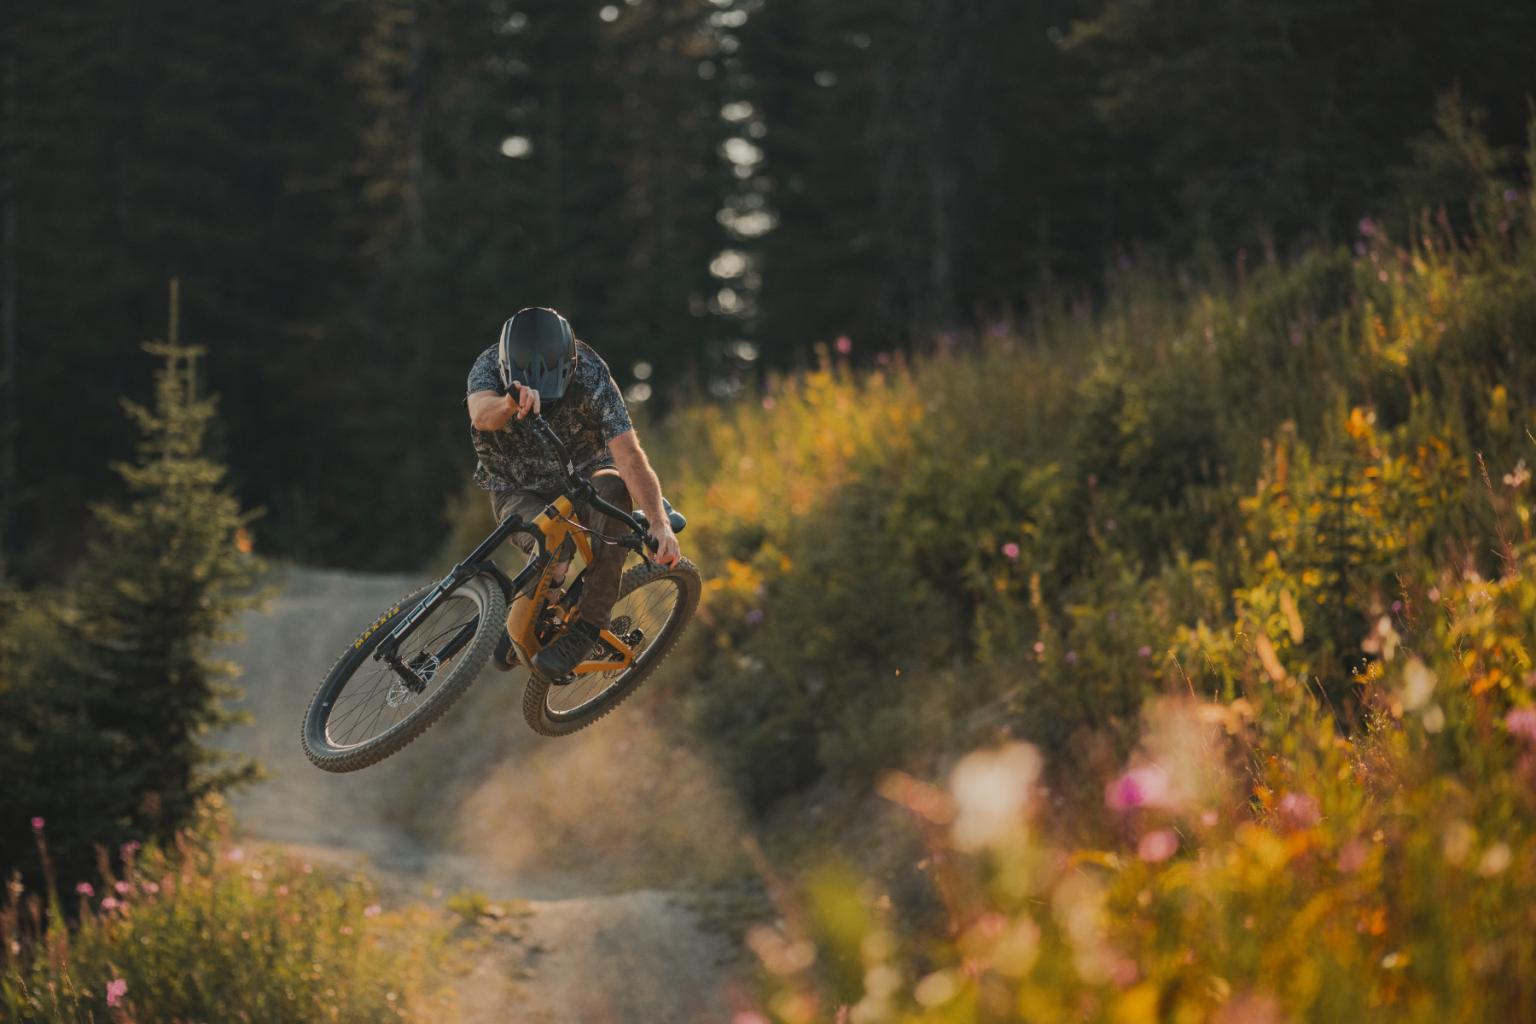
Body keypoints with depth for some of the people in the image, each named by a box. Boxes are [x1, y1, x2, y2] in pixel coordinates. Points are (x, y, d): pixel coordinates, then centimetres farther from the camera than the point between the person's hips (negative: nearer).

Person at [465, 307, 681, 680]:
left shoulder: (591, 376, -25)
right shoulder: (489, 366, -24)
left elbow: (629, 454, -33)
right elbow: (481, 414, -48)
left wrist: (659, 523, -48)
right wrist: (511, 404, -72)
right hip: (518, 492, 0)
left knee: (613, 490, -36)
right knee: (553, 549, -33)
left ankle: (589, 623, -27)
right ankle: (516, 631, -2)